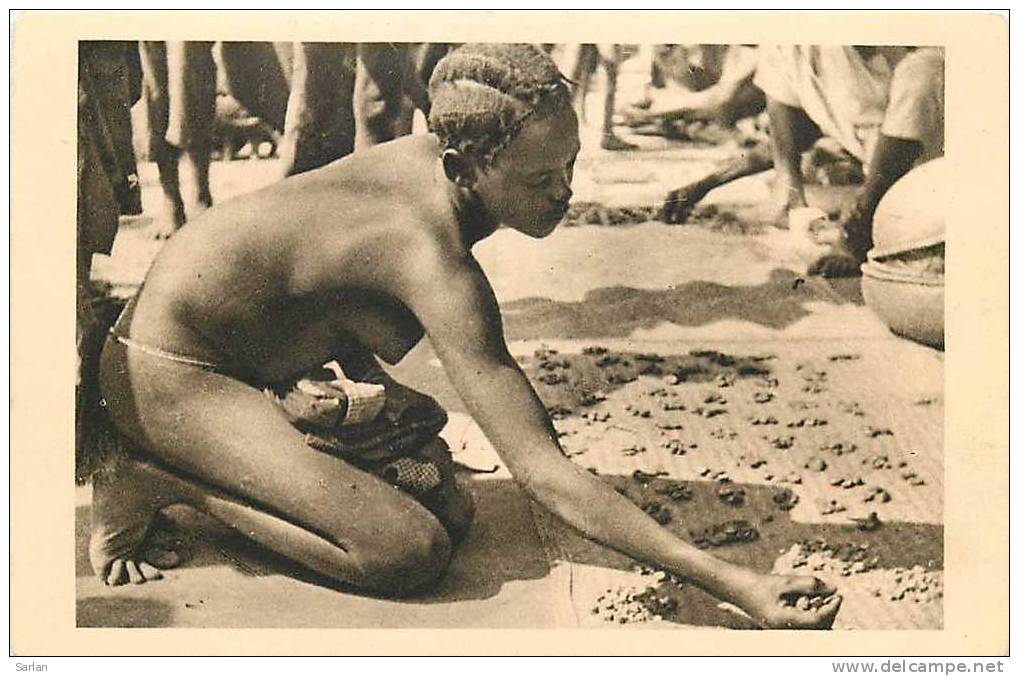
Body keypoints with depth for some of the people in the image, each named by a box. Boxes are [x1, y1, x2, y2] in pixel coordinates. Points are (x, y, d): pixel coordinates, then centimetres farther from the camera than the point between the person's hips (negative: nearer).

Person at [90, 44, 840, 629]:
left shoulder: (434, 153, -6)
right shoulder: (438, 267, -33)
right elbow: (546, 475, -35)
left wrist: (372, 382, -1)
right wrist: (737, 586, -37)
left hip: (254, 357, 9)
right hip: (167, 377, -9)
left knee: (450, 508, 7)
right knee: (414, 553, -22)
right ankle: (163, 481, -7)